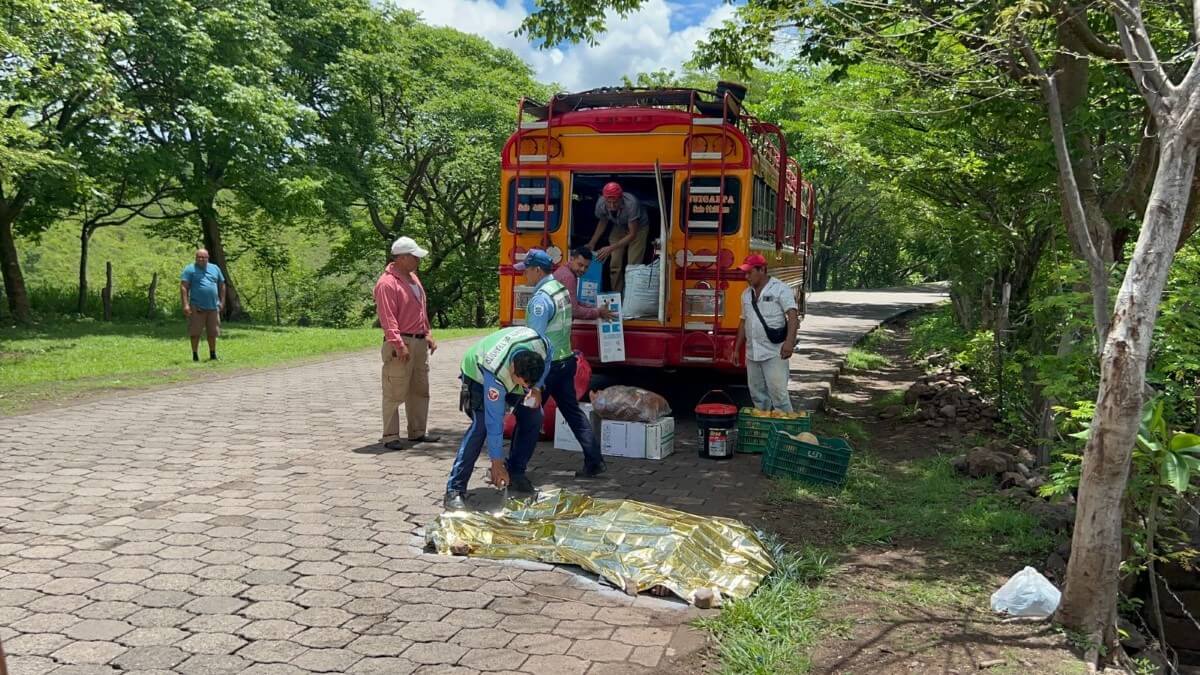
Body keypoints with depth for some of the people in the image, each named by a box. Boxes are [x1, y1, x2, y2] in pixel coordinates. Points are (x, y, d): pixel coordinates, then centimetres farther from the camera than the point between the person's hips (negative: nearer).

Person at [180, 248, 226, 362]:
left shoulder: (215, 268, 13)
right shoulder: (190, 269, -1)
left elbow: (222, 285, 20)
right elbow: (183, 287, -7)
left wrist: (222, 301, 12)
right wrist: (185, 304, -16)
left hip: (213, 306, 4)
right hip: (197, 307, -4)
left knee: (212, 332, 10)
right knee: (195, 332, -1)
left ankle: (213, 355, 22)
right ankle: (195, 355, 8)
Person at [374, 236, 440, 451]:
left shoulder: (413, 277, 15)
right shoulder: (387, 283, -14)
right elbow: (387, 318, -21)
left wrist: (427, 334, 18)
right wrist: (399, 345, -25)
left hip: (419, 343, 10)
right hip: (401, 346, -9)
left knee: (420, 390, 16)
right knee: (395, 393, -4)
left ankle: (418, 432, 26)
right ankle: (390, 436, 3)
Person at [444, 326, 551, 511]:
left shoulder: (542, 345, -34)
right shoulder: (495, 372, -44)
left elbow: (546, 362, -5)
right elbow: (494, 422, -36)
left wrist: (536, 388, -18)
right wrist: (496, 462, -30)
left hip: (512, 373, 6)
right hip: (477, 375, -6)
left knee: (533, 416, -6)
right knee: (481, 424, -25)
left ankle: (515, 473, 11)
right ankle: (455, 490, -24)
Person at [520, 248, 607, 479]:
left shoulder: (541, 298, -20)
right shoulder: (562, 289, 8)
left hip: (547, 365, -9)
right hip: (566, 360, 9)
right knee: (573, 412, 13)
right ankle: (594, 462, 14)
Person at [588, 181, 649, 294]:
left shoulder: (631, 204, -40)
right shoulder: (600, 203, -26)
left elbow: (632, 234, -33)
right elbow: (602, 222, -2)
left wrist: (611, 248, -38)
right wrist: (592, 243, -6)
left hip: (638, 227, -4)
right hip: (619, 227, 4)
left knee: (633, 266, -13)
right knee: (615, 264, -3)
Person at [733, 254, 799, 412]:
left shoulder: (780, 289, -5)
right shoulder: (746, 293, 15)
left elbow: (793, 315, -14)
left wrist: (789, 341, -28)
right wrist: (737, 349, 20)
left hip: (774, 353, -7)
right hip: (752, 353, 7)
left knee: (778, 392, -10)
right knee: (757, 393, 10)